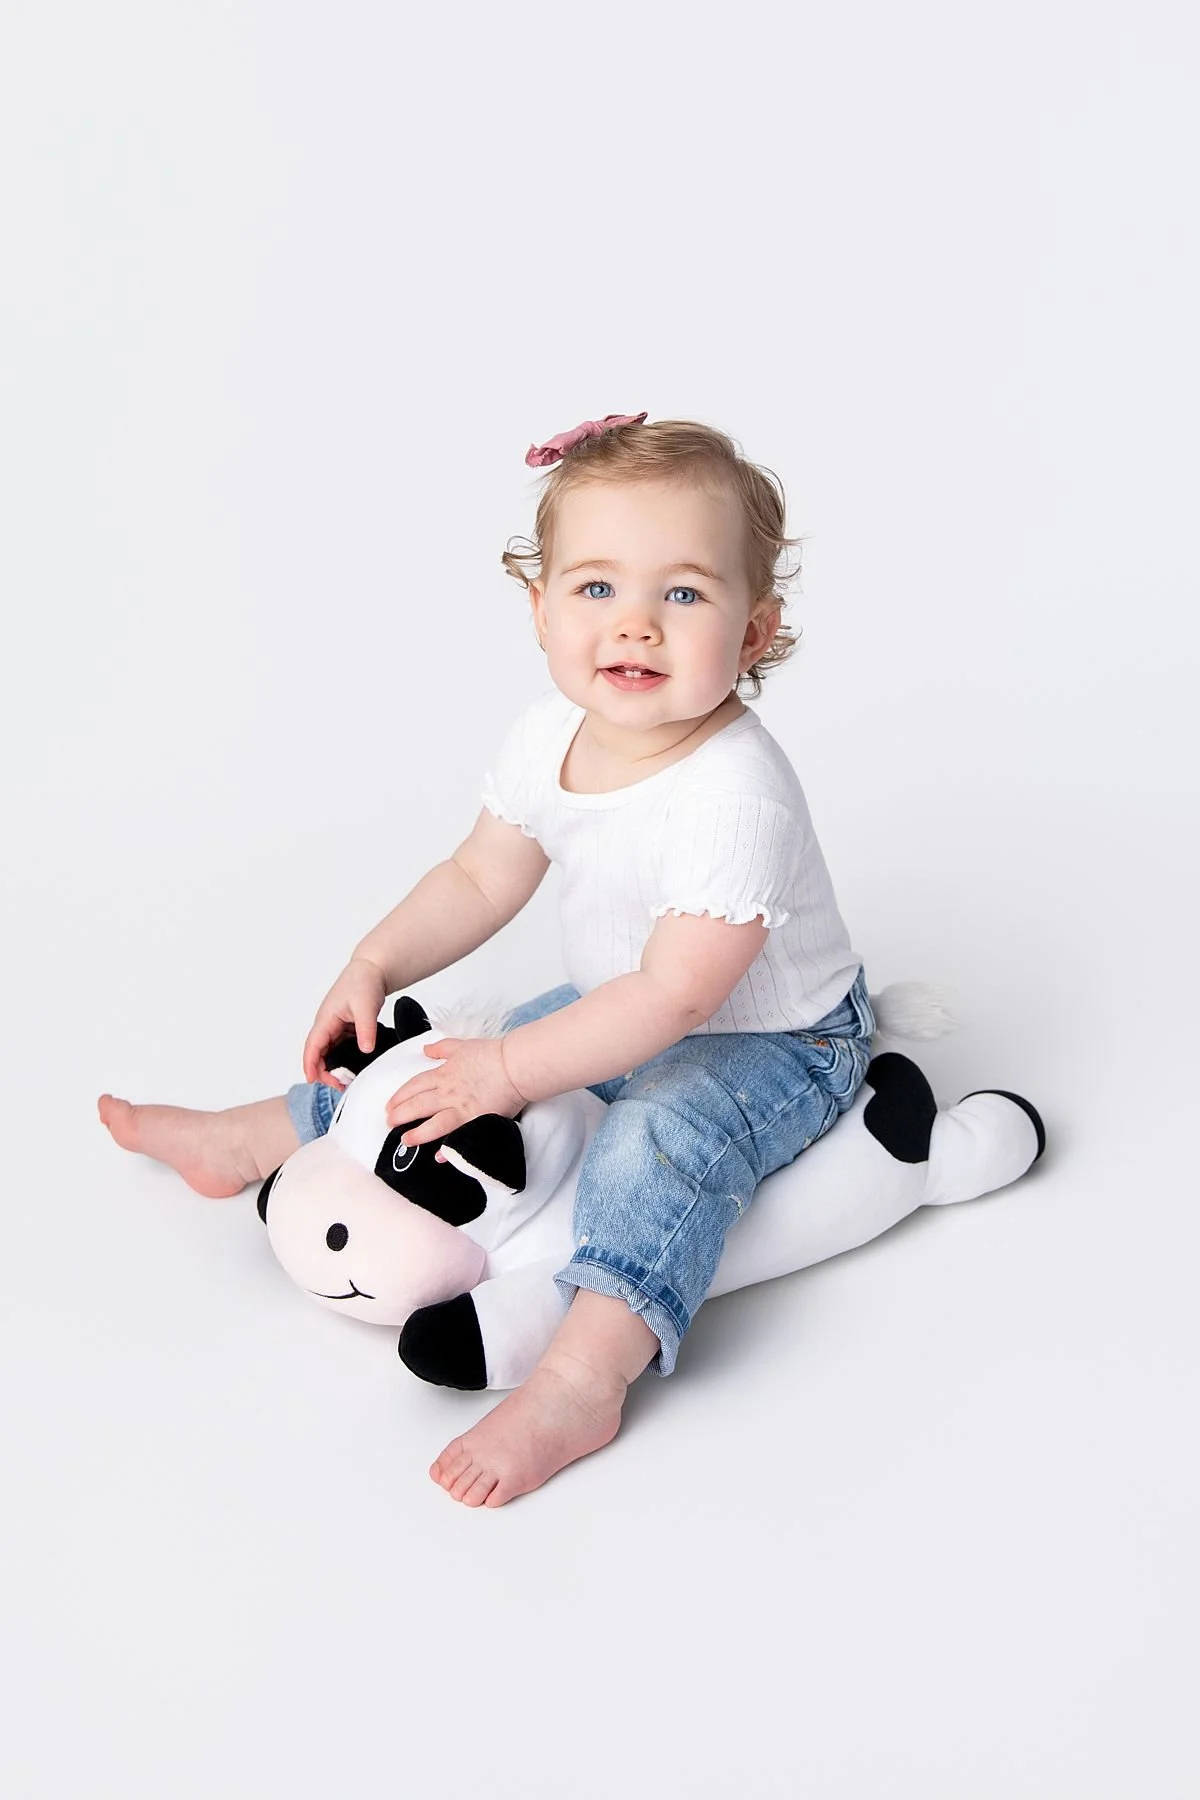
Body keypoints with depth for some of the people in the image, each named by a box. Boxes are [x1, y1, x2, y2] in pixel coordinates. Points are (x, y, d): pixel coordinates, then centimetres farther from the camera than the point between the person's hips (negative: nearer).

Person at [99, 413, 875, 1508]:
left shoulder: (735, 794, -35)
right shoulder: (549, 737, -11)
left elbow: (674, 997, -34)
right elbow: (482, 881, 4)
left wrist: (510, 1070, -32)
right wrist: (375, 969, -6)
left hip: (770, 1045, -8)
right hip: (617, 1009, 8)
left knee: (661, 1141, -36)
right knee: (429, 1058, 13)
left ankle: (582, 1382, -42)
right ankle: (259, 1139, 31)